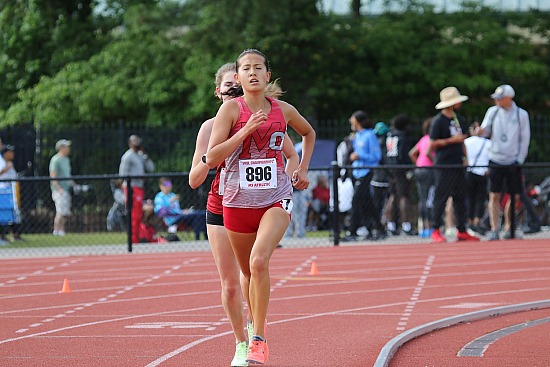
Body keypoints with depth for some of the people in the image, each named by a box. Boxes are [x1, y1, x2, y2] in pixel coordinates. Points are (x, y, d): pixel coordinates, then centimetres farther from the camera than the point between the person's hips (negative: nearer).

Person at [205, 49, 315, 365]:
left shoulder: (283, 111, 4)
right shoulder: (231, 109, -4)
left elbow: (308, 132, 27)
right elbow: (212, 158, -13)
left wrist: (303, 168, 16)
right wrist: (246, 130, -19)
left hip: (276, 199, -1)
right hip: (238, 201, 1)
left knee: (259, 261, -24)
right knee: (249, 273, 13)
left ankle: (259, 340, -17)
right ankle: (257, 326, 39)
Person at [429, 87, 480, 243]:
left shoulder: (459, 120, 15)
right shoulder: (438, 121, -9)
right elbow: (432, 143, -12)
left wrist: (465, 157, 16)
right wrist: (451, 141, -17)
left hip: (458, 165, 8)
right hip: (444, 166, -8)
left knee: (460, 198, 8)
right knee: (441, 198, -6)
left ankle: (462, 231, 11)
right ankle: (435, 231, -1)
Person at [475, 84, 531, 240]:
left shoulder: (521, 114, 0)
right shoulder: (492, 111, 5)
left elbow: (525, 138, 2)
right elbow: (486, 130, 6)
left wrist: (520, 160, -3)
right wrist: (481, 131, -18)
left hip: (513, 161, -1)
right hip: (495, 160, 1)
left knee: (514, 196, 2)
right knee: (494, 196, -4)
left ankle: (508, 228, 15)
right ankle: (494, 229, -1)